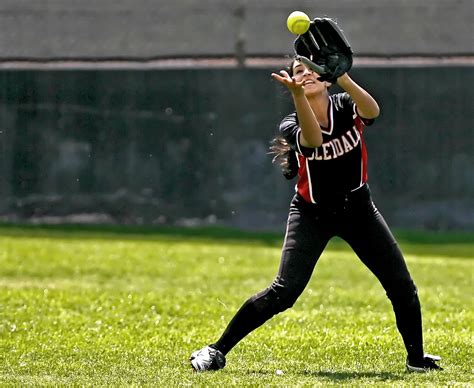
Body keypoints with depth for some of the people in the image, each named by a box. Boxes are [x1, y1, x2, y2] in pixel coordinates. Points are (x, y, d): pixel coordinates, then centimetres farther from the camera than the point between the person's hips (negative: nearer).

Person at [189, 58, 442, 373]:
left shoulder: (345, 107, -12)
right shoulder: (291, 125, -17)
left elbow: (372, 111, -35)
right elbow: (314, 139, -41)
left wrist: (342, 76, -51)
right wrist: (297, 94, -57)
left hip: (358, 208, 3)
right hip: (312, 215, -3)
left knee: (401, 285, -2)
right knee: (284, 291, -17)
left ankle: (416, 358, 17)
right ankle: (217, 351, -10)